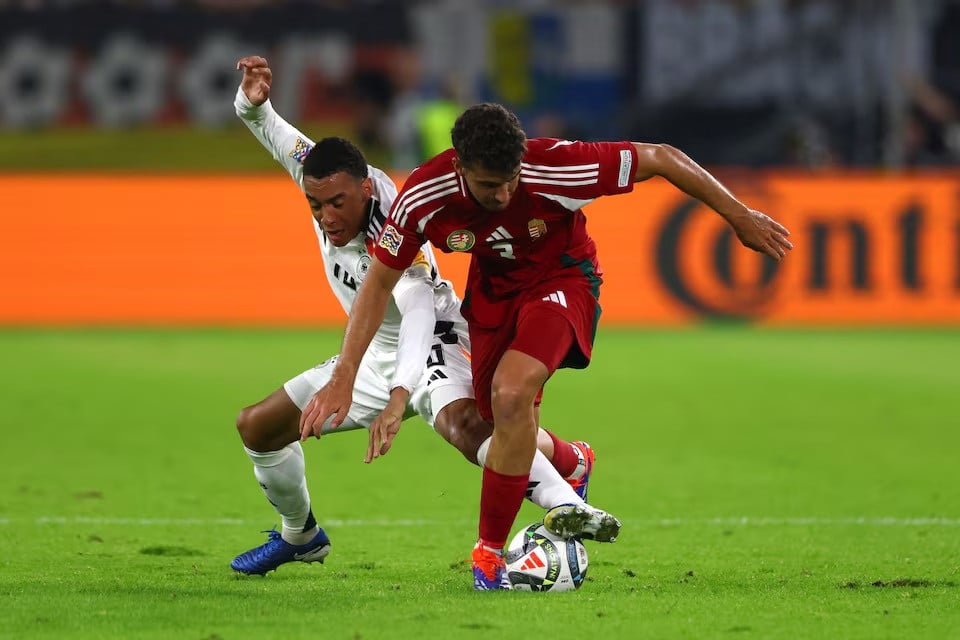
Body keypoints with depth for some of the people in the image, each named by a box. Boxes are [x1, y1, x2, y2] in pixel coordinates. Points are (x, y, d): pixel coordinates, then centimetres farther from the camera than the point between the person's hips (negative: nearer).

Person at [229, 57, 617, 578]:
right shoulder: (320, 175, -14)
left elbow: (419, 312, -51)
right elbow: (272, 132, 1)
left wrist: (399, 394, -66)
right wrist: (252, 101, -24)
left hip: (431, 344, -8)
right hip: (374, 355, 9)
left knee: (462, 424, -41)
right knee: (256, 427, 9)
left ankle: (567, 505, -43)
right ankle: (300, 536, 31)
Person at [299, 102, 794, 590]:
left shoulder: (558, 167, -35)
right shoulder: (423, 197, -27)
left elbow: (661, 158, -22)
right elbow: (379, 282, -13)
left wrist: (739, 217, -13)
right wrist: (342, 379, -17)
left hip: (562, 278, -4)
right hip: (492, 288, 4)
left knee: (511, 393, -27)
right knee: (505, 424, 9)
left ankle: (490, 552, -12)